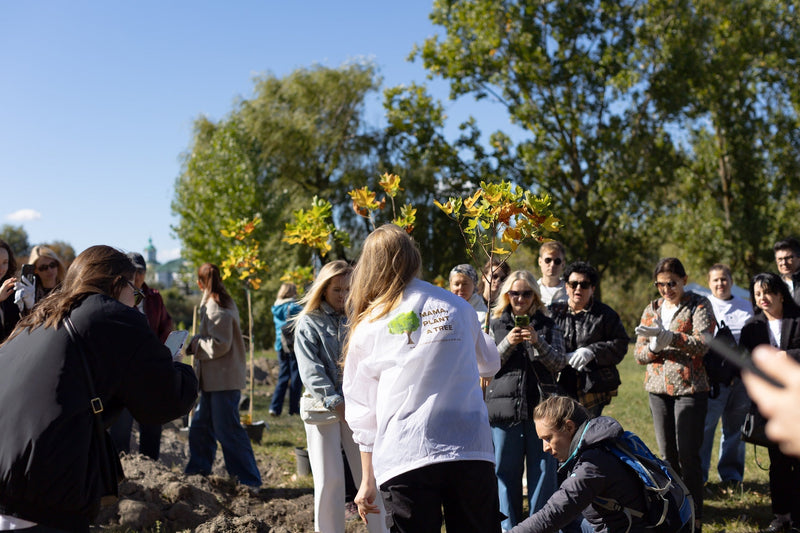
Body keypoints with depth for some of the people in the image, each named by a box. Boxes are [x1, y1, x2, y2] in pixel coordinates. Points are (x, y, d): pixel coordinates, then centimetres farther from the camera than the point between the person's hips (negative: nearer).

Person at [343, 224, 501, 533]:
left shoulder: (368, 327, 6)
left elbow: (362, 410, 9)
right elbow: (490, 365, 28)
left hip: (405, 458, -1)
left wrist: (367, 479, 15)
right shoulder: (457, 307, 10)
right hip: (471, 450, 2)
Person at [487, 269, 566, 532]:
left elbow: (559, 362, 0)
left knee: (543, 469, 2)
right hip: (505, 407, 0)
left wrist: (537, 342, -17)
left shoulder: (548, 326, 10)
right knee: (506, 471, 5)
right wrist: (507, 344, -14)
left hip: (540, 406, 0)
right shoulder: (495, 325, 9)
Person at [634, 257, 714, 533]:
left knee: (688, 455, -6)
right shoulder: (652, 309, 12)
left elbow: (702, 344, -16)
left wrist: (668, 337, -30)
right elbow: (639, 353, 9)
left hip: (690, 388, -5)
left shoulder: (699, 305, -1)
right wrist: (652, 347, -14)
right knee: (667, 455, 8)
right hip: (658, 388, 5)